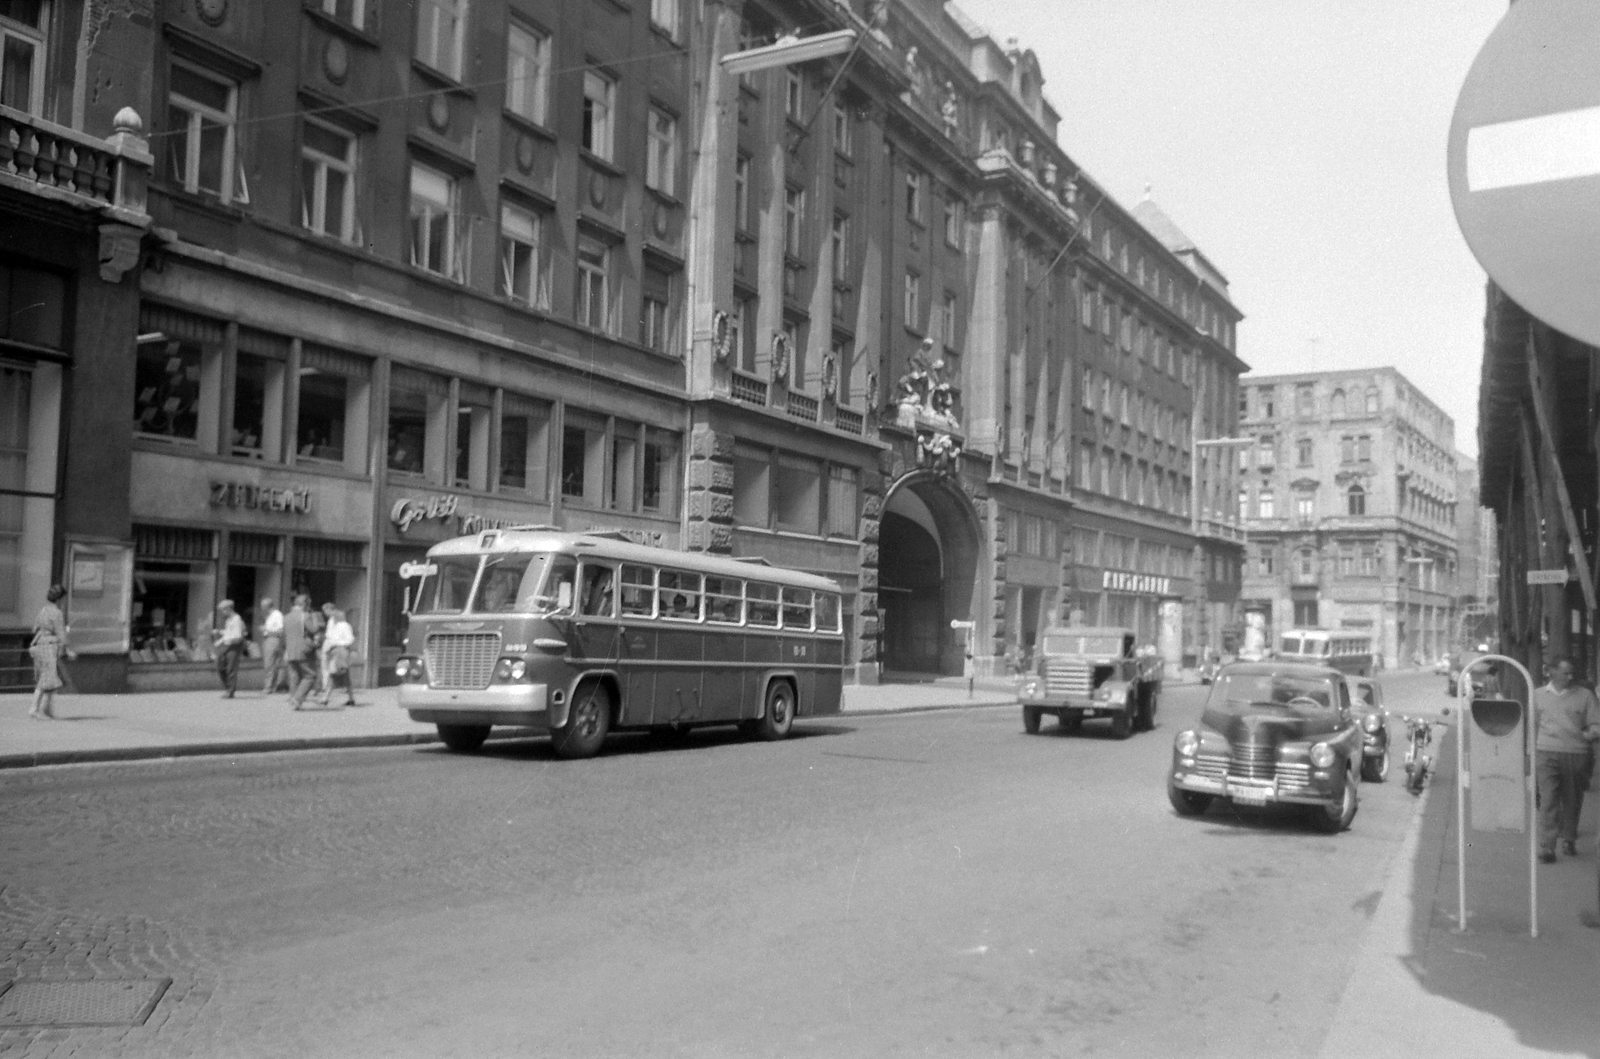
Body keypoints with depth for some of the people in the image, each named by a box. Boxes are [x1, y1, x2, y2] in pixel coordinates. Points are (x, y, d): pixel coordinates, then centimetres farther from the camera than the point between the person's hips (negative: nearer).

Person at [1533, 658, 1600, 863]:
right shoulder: (1538, 695, 11)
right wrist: (1532, 754, 15)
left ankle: (1569, 840, 29)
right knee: (1548, 799, -9)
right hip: (1547, 754, 0)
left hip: (1576, 755, 1)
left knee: (1572, 800, 9)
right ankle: (1546, 847, -11)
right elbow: (1532, 725, 18)